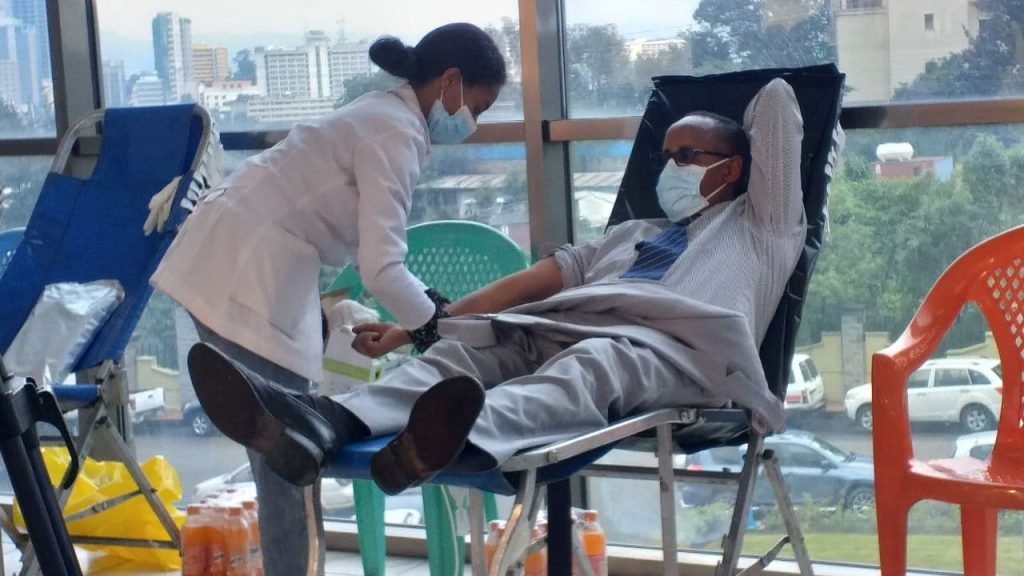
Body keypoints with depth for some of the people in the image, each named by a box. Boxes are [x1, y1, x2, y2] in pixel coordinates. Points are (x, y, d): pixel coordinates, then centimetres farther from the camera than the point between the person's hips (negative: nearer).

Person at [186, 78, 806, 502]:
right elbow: (530, 282, 28)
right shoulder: (633, 234, 39)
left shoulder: (762, 224, 27)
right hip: (565, 329, 5)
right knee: (463, 349, -24)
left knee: (593, 362, -39)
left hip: (679, 344, -5)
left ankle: (463, 441, -72)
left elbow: (776, 99, 24)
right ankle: (323, 424, -53)